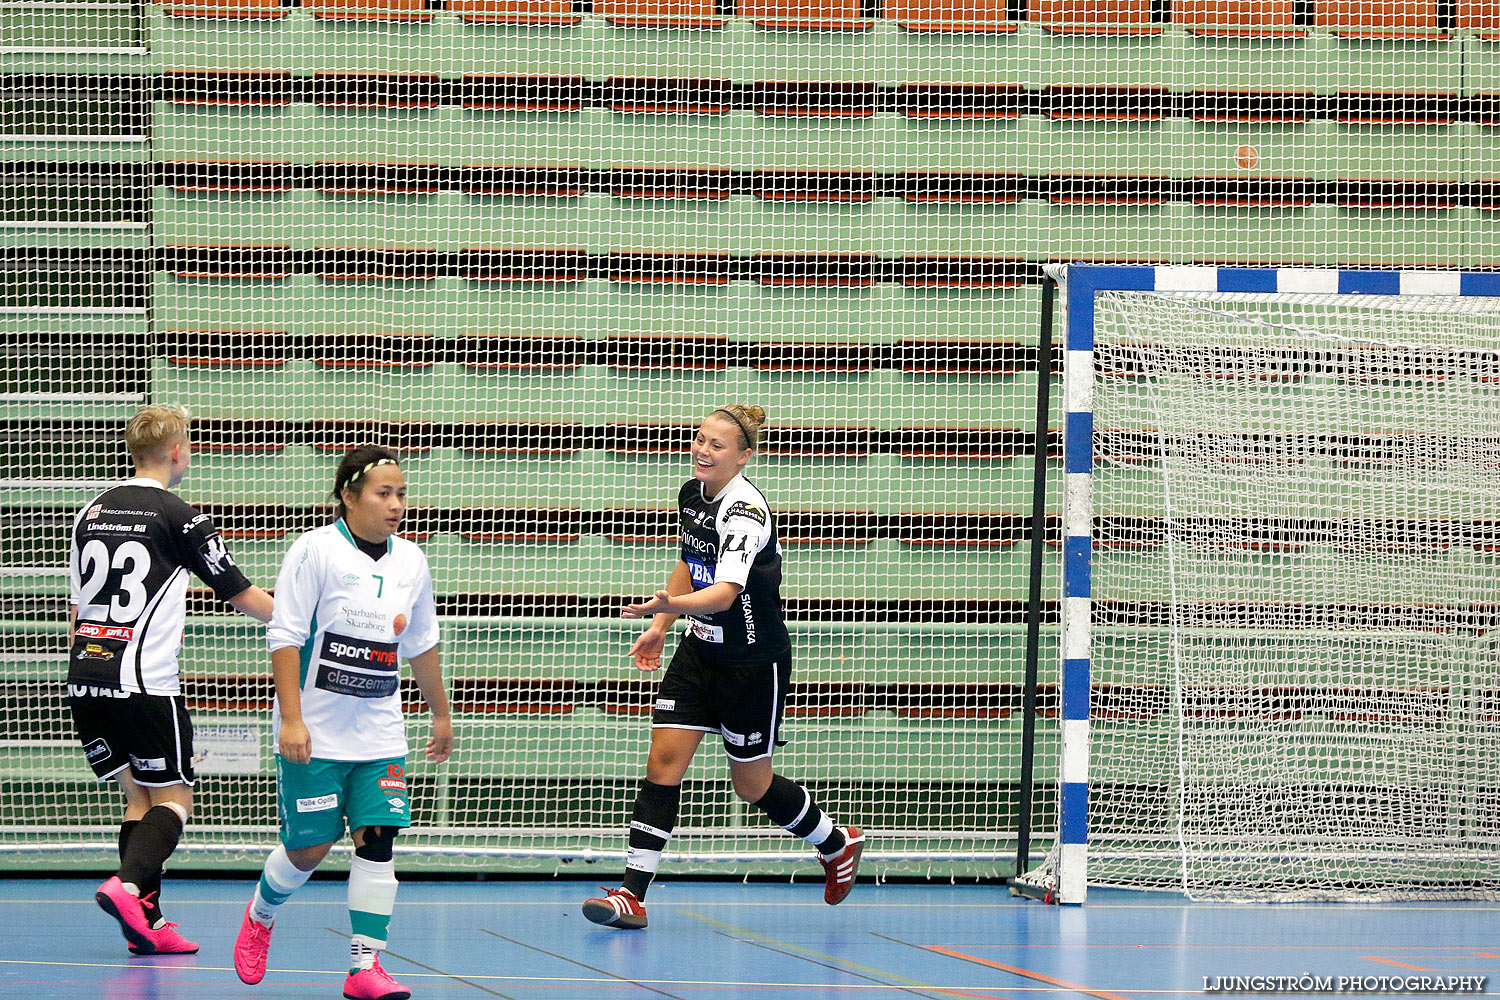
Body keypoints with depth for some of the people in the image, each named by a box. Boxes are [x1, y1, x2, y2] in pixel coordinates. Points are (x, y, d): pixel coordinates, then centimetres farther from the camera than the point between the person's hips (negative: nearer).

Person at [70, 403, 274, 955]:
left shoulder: (91, 512, 12)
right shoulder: (179, 518, -5)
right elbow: (242, 595, 2)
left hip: (84, 680, 6)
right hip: (144, 683, -6)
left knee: (137, 796, 13)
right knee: (172, 799, 2)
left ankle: (148, 922, 5)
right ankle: (129, 886, -21)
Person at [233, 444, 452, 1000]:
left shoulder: (411, 562, 7)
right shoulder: (315, 551, -11)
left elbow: (421, 645, 20)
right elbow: (285, 638, -12)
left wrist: (440, 714, 26)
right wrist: (291, 719, -17)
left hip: (379, 735, 4)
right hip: (315, 734, -4)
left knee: (377, 840, -8)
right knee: (308, 848, 1)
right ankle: (259, 917, 32)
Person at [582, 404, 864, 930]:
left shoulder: (745, 511, -24)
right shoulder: (691, 494, 0)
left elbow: (726, 591, -40)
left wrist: (668, 604, -56)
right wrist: (661, 626, 16)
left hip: (754, 663, -7)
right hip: (701, 650, 7)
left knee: (752, 784, 8)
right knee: (664, 760, -7)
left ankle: (838, 845, 35)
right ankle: (632, 896, -10)